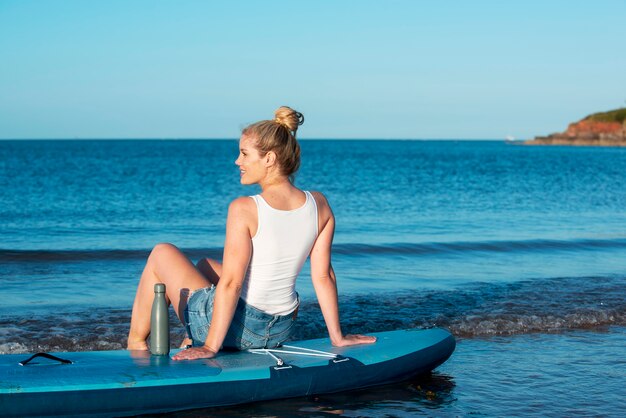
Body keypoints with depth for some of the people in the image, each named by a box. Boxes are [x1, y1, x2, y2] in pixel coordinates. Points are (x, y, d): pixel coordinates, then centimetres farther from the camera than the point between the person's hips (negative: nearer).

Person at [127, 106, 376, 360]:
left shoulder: (243, 209, -21)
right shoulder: (319, 205, -5)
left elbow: (230, 283, -21)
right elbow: (323, 276, -3)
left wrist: (211, 346, -16)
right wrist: (337, 337, 5)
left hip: (236, 329, -6)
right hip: (280, 331, 6)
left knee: (162, 254, 19)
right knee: (206, 265, 33)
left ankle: (135, 342, 29)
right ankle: (192, 341, 42)